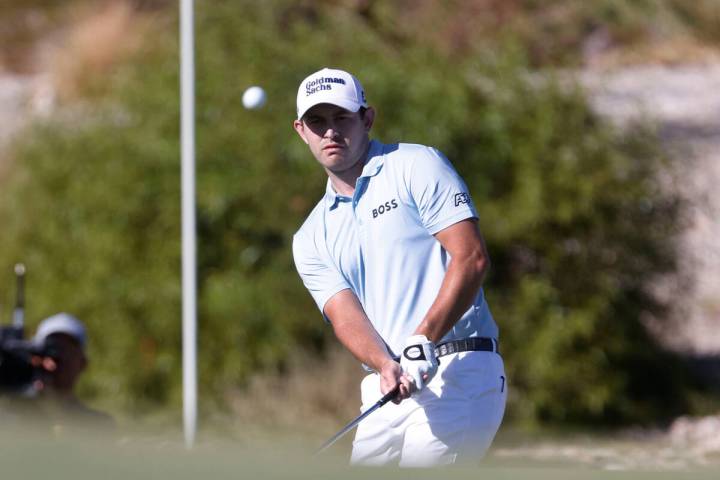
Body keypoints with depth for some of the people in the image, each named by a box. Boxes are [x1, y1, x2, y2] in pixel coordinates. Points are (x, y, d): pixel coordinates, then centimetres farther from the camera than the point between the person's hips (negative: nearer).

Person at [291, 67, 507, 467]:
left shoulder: (416, 167, 3)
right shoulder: (311, 239, 17)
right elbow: (345, 314, 1)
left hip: (458, 375, -6)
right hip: (386, 390, 6)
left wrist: (424, 341, -19)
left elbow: (471, 258, -8)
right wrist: (386, 367, -21)